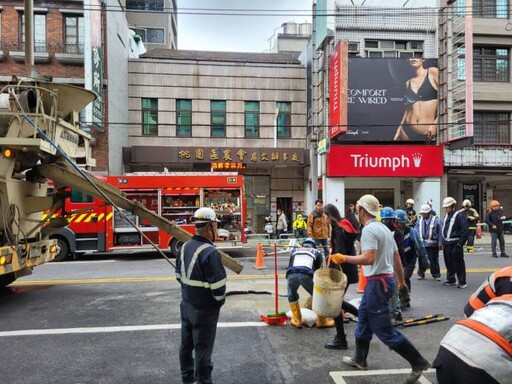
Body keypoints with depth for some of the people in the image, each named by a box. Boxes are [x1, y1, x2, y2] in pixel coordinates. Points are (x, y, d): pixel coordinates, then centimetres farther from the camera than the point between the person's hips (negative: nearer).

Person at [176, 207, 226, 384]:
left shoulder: (185, 247, 1)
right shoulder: (209, 252, -26)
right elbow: (218, 285, -25)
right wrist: (220, 301, -6)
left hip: (186, 305, 8)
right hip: (204, 310, -8)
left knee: (187, 344, 21)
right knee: (203, 349, 7)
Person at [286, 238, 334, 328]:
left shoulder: (295, 251, 38)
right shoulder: (317, 252, 33)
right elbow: (318, 270, 33)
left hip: (292, 274, 2)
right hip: (306, 275, -2)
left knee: (292, 296, 30)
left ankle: (297, 321, 33)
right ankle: (322, 321, 33)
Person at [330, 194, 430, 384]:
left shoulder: (369, 230, -18)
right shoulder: (384, 228, 11)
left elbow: (369, 259, -29)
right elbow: (397, 258, 16)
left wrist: (344, 258, -21)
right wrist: (401, 280, 26)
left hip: (378, 282, -10)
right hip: (384, 279, 10)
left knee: (384, 330, -3)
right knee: (363, 318, 20)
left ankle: (419, 363, 5)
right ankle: (360, 359, 32)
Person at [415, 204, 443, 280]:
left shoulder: (436, 220, -6)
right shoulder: (420, 220, 6)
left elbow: (440, 232, -7)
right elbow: (416, 231, 9)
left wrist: (440, 244, -9)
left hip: (432, 244, -3)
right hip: (421, 243, 3)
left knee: (434, 260, 6)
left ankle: (436, 275, 18)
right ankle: (421, 273, 20)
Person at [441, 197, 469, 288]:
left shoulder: (459, 215, -11)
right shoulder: (447, 215, 14)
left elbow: (464, 230, -15)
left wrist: (461, 243, -18)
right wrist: (443, 241, 17)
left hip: (455, 244, -8)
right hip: (446, 243, 8)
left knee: (458, 263, -2)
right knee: (448, 263, 15)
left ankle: (462, 282, 6)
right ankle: (451, 279, 27)